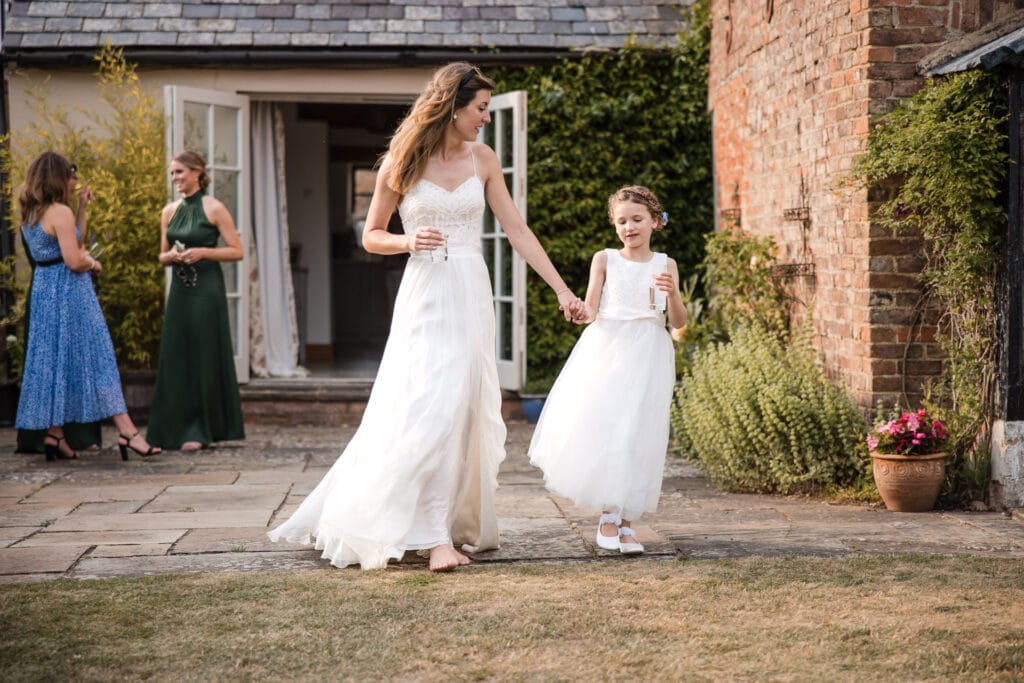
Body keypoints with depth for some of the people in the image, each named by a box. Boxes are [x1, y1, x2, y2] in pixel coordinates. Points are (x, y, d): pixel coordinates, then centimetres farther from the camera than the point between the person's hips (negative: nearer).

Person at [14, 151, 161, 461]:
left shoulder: (30, 215, 12)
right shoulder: (60, 212, -14)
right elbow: (74, 261, -20)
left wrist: (81, 208, 18)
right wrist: (93, 263, -1)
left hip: (43, 292, 9)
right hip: (69, 293, -9)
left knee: (51, 360, 10)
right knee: (96, 359, -8)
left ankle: (54, 433, 11)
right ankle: (127, 431, -9)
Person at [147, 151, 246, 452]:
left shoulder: (214, 208, -4)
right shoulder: (169, 211, 11)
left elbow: (237, 251, -6)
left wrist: (203, 252, -17)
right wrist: (171, 256, -4)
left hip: (206, 290, -6)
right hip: (179, 291, 6)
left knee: (204, 359, -3)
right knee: (176, 359, 4)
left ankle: (200, 431, 4)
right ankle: (178, 428, 11)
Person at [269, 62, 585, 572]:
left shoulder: (483, 159, 8)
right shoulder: (401, 162, -1)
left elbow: (517, 230, 9)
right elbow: (371, 236, 6)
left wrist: (562, 290, 5)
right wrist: (408, 241, -15)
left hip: (472, 295, 4)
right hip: (424, 295, -3)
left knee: (465, 411, 4)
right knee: (431, 409, -12)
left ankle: (457, 521, 16)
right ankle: (436, 536, -12)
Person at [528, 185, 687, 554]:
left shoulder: (665, 265, 7)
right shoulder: (605, 259, 6)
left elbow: (679, 322, 3)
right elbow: (592, 309, 2)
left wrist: (673, 294, -16)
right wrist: (580, 313, -21)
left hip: (646, 357, 0)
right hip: (606, 349, 0)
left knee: (637, 436, -2)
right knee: (598, 429, -8)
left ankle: (626, 521, 8)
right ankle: (608, 514, 8)